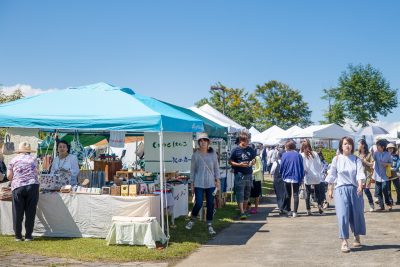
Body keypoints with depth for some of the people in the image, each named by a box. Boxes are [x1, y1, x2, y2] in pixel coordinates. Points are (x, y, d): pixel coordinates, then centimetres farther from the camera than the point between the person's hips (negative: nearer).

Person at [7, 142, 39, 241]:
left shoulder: (14, 160, 10)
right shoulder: (33, 159, 13)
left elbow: (9, 176, 6)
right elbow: (36, 173, 14)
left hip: (18, 187, 0)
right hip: (33, 186, 1)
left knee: (18, 213, 7)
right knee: (30, 212, 5)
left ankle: (18, 236, 11)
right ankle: (28, 235, 7)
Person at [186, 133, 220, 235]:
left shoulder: (213, 154, 3)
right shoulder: (195, 155, -1)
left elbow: (216, 167, 9)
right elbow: (192, 169, 4)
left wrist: (217, 180, 3)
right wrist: (192, 183, 3)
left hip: (210, 183, 2)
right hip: (199, 184, -2)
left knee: (210, 204, 3)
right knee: (199, 203, -8)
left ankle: (209, 225, 16)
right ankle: (192, 220, 20)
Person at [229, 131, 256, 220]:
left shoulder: (251, 150, 8)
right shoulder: (235, 150, -6)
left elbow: (254, 159, 20)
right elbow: (230, 161, -3)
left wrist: (252, 163, -3)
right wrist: (239, 164, -18)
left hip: (249, 174, 5)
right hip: (239, 174, -5)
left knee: (247, 193, 13)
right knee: (240, 194, -8)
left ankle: (245, 210, 26)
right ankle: (242, 213, -9)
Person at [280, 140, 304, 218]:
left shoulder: (284, 155, -6)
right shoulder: (298, 155, -4)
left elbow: (281, 167, -2)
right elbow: (302, 168, -2)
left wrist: (283, 175, 15)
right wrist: (301, 178, 5)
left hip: (287, 178, 0)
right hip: (296, 178, 0)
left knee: (288, 195, 15)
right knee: (295, 195, 5)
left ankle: (288, 210, 20)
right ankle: (295, 212, 0)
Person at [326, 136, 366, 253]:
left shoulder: (356, 160, 2)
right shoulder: (336, 159, 2)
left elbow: (360, 173, -11)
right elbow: (332, 175, 7)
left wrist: (360, 185, -28)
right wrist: (330, 189, 7)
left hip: (355, 189, 2)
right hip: (341, 189, -1)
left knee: (357, 214, 10)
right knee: (343, 215, -10)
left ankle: (357, 237, 32)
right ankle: (344, 242, -9)